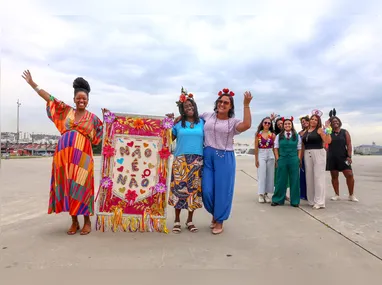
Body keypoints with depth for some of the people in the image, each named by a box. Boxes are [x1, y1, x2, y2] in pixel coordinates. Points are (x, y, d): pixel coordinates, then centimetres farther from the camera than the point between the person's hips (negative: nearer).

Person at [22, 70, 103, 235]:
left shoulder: (93, 118, 9)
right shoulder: (66, 111, 13)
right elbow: (49, 98, 16)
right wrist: (32, 84, 18)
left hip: (82, 156, -2)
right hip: (64, 155, 3)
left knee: (81, 187, -4)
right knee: (67, 187, 3)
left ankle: (87, 221, 8)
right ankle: (74, 222, 15)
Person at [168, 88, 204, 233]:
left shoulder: (202, 122, 10)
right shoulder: (178, 124, 8)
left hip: (197, 161, 1)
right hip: (180, 160, -1)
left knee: (194, 189, 4)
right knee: (178, 188, -3)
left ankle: (190, 220, 18)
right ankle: (177, 220, 12)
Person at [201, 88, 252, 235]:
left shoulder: (233, 122, 0)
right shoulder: (207, 116, 8)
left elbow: (247, 125, -20)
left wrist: (246, 105, -20)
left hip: (225, 158, -2)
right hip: (207, 156, 2)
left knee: (222, 190, 3)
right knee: (207, 190, 3)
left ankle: (219, 221, 23)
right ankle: (214, 214, 33)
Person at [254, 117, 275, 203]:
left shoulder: (272, 134, 5)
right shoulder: (258, 134, 0)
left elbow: (274, 147, 5)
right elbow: (256, 147, -2)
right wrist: (256, 159, -5)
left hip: (270, 155, 3)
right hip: (261, 155, -2)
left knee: (270, 175, 5)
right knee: (262, 175, -3)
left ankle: (266, 194, 15)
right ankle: (261, 194, 3)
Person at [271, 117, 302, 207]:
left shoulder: (297, 136, 7)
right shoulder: (279, 136, 7)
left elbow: (299, 149, 8)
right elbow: (276, 148, 8)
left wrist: (298, 159, -1)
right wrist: (277, 159, 0)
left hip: (294, 160, 0)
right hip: (282, 160, 0)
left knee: (294, 180, 4)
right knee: (281, 180, 5)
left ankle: (295, 201, 15)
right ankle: (278, 199, 15)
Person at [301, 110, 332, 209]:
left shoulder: (319, 130, -2)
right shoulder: (305, 131, 12)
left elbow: (328, 141, -14)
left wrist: (327, 129, -19)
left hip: (318, 154, -5)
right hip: (307, 155, 5)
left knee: (318, 177, -4)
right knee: (309, 177, 9)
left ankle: (319, 202, 0)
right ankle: (311, 200, 20)